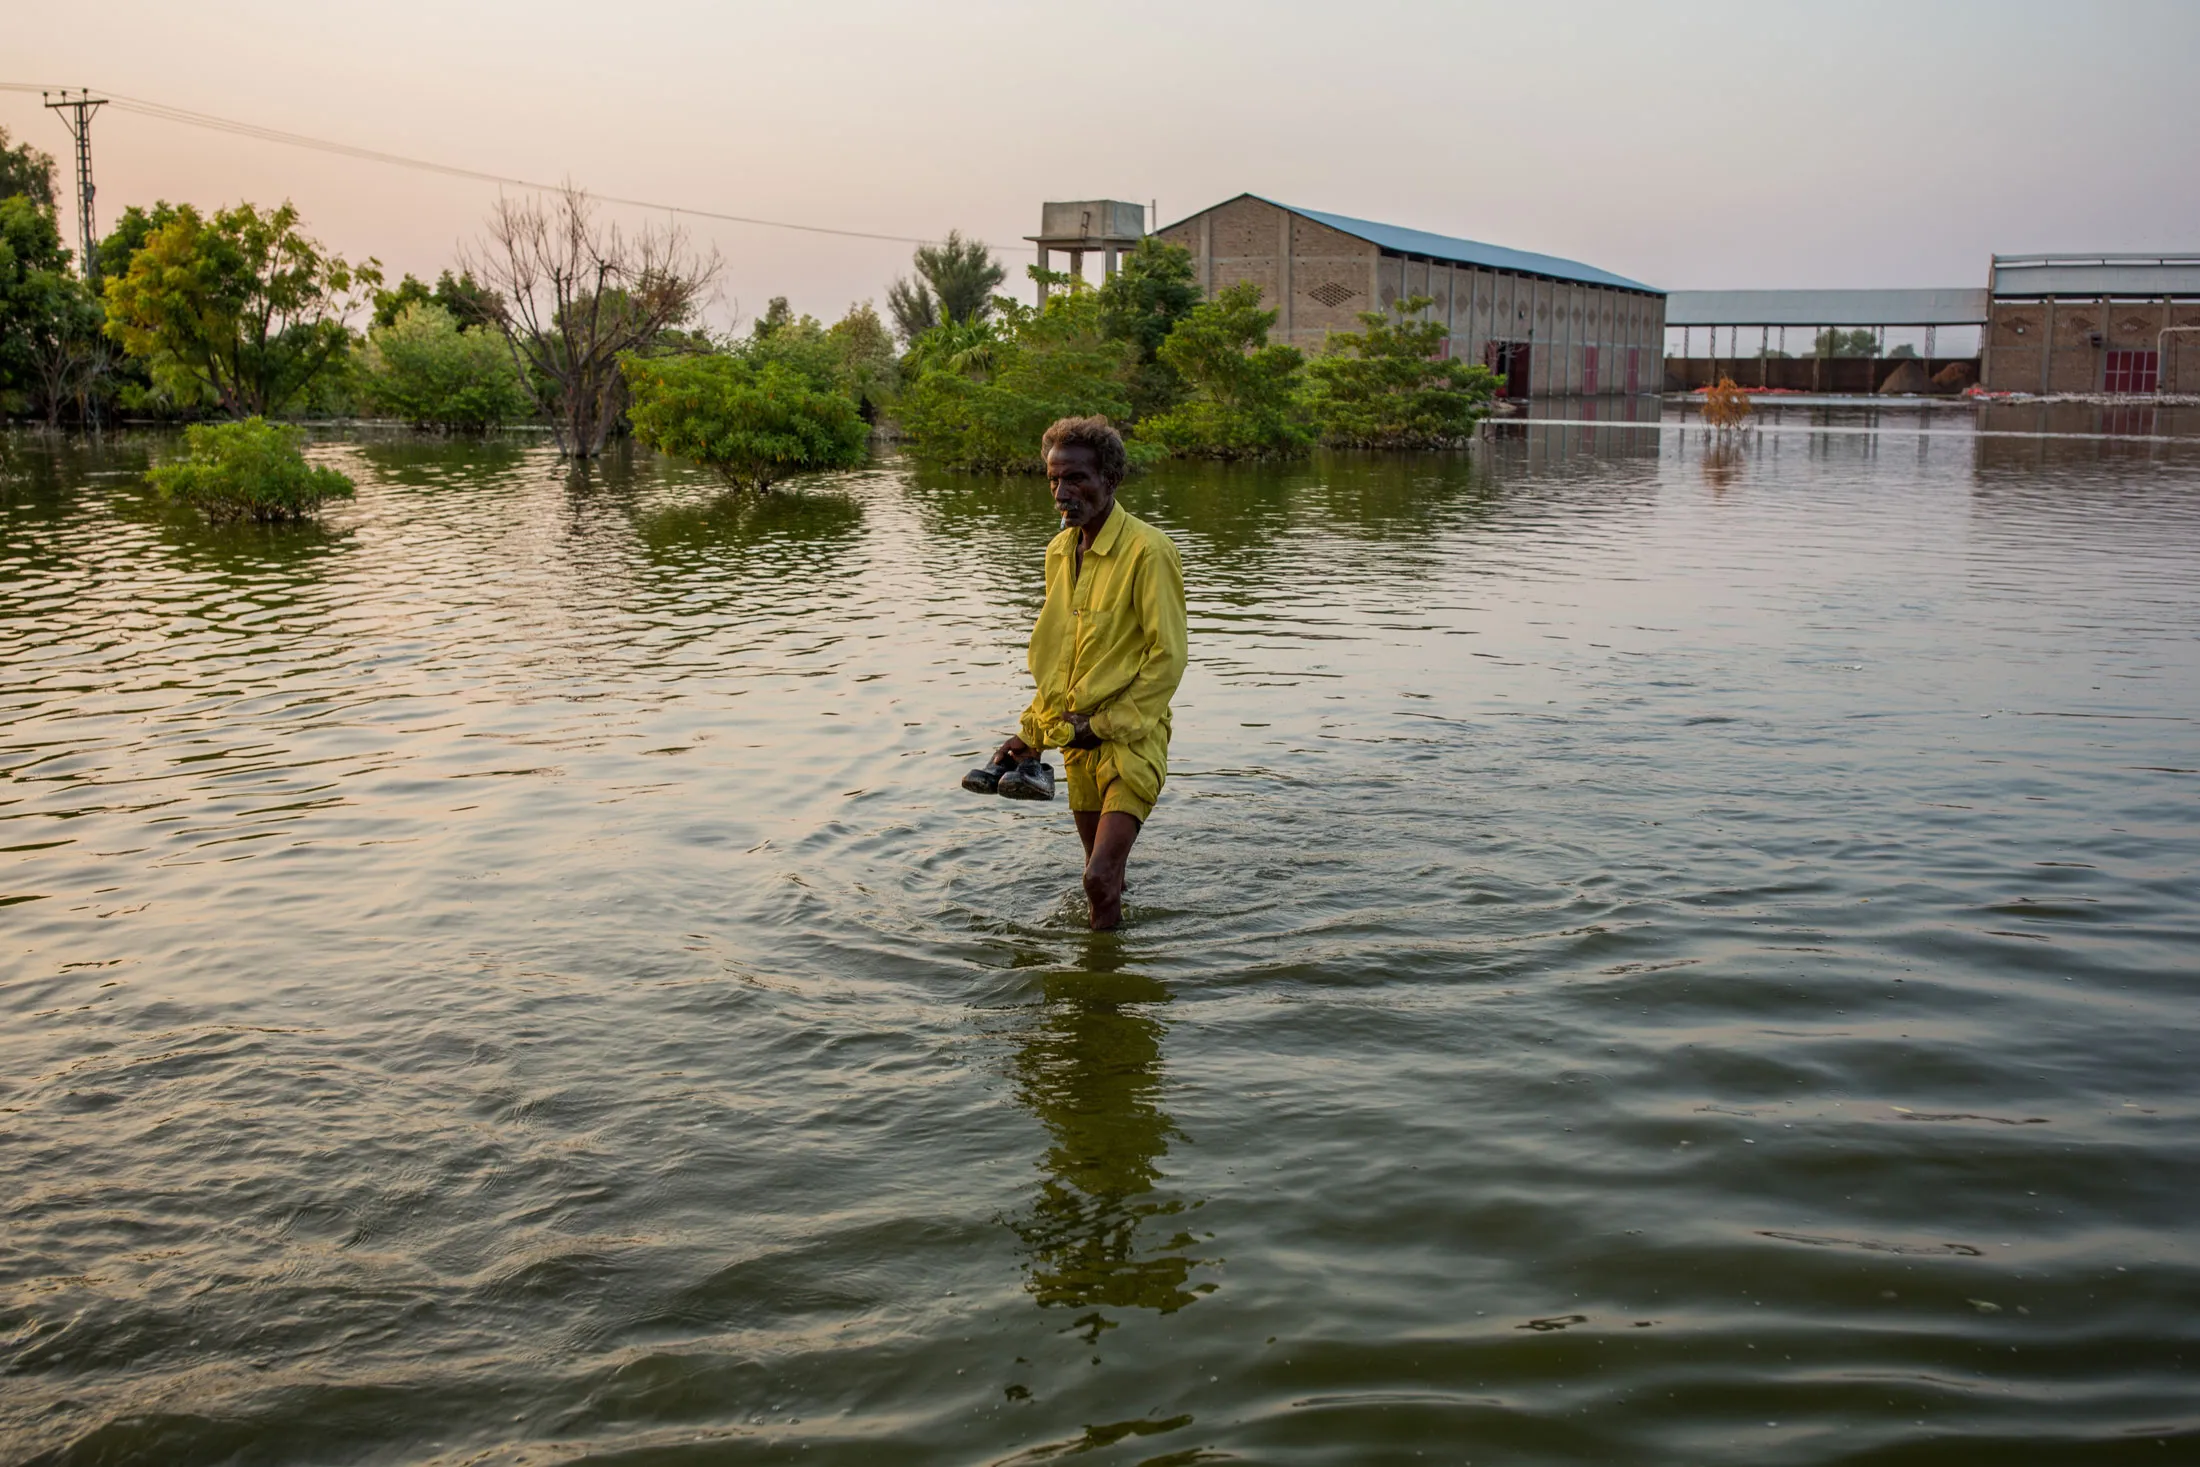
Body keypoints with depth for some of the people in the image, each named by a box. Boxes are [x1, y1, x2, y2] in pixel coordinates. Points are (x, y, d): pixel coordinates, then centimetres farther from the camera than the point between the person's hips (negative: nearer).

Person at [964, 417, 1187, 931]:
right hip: (1079, 738, 7)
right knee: (1101, 873, 15)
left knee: (1101, 877, -16)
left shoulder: (1148, 550, -15)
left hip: (1131, 738, -7)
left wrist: (1105, 724, -14)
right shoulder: (1059, 551, 9)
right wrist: (1032, 730, 14)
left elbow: (1168, 657, -15)